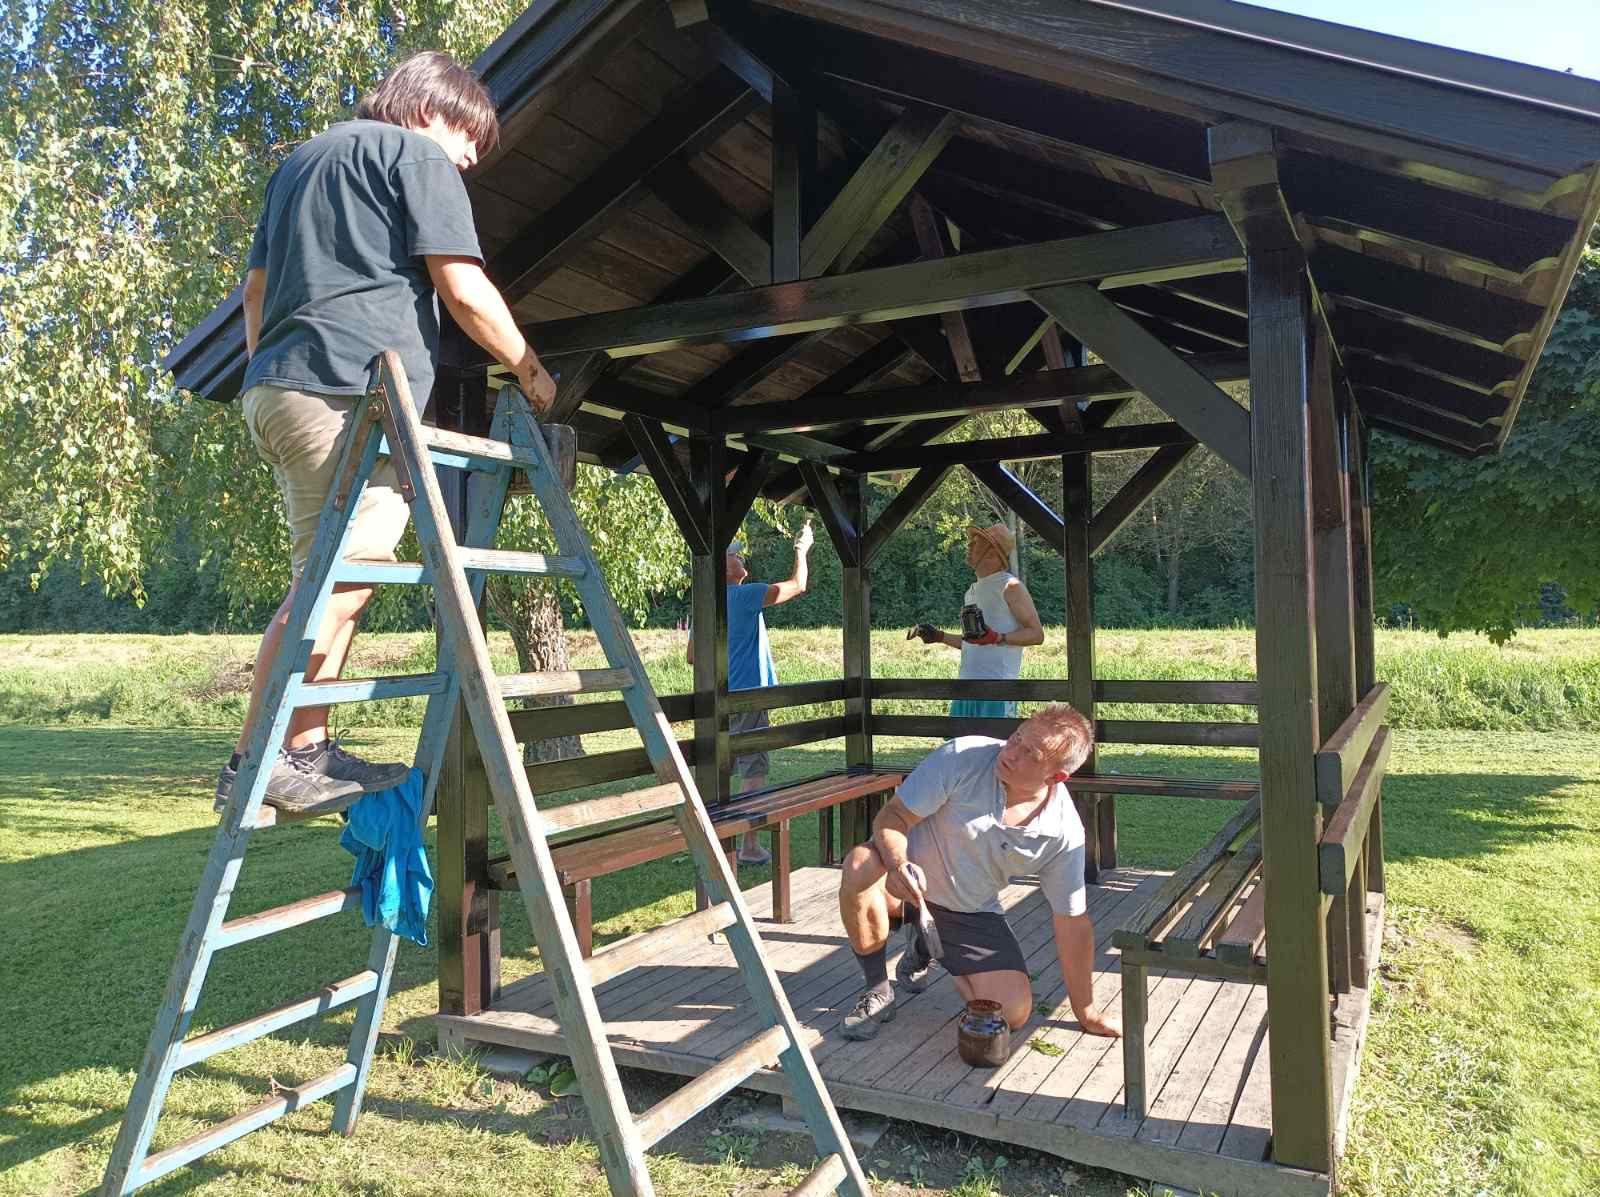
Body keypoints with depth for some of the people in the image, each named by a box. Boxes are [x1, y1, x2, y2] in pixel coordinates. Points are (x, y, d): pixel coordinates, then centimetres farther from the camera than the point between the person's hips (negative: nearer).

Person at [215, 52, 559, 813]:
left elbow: (256, 285, 29)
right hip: (349, 389, -10)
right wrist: (529, 370, 5)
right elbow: (464, 290, -6)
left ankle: (307, 750, 10)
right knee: (333, 584, -12)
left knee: (333, 581, 11)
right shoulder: (416, 155, 4)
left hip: (273, 389, 10)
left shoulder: (301, 160, 31)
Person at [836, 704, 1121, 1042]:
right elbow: (892, 816, -20)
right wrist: (897, 863, -42)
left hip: (971, 913, 3)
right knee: (860, 866, -37)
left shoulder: (1064, 832, -17)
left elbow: (1073, 923, -6)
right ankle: (878, 991, -10)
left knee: (1014, 1011, -12)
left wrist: (1086, 1013, -1)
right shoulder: (964, 757, -25)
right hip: (909, 881, -3)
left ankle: (924, 946, 19)